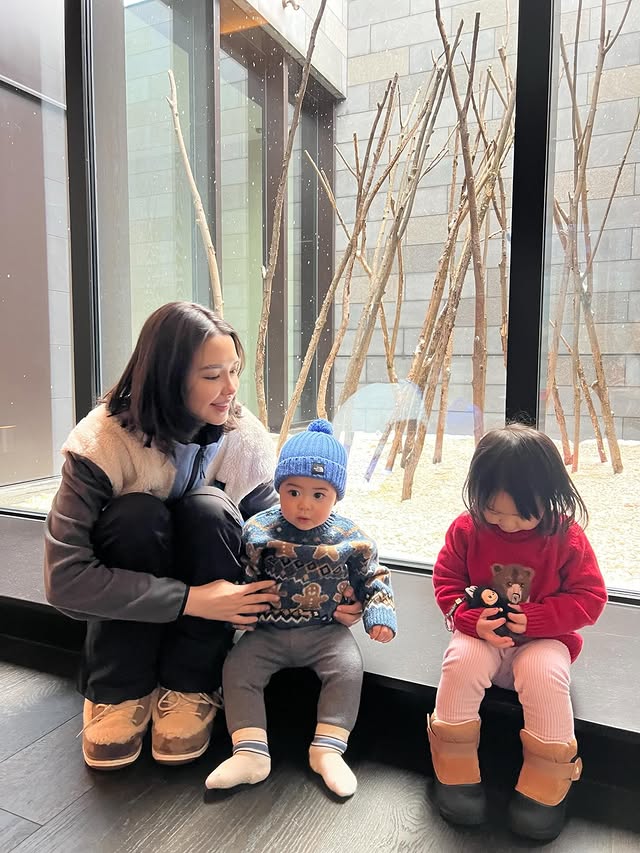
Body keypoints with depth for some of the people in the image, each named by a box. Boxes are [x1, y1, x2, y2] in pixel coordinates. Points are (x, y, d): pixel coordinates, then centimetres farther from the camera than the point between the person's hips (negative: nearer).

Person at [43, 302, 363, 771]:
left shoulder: (247, 439, -18)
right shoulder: (102, 442, -26)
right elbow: (66, 578, -30)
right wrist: (190, 599, -35)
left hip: (208, 597, 2)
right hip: (124, 606, -1)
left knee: (209, 508, -29)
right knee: (138, 514, -32)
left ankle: (188, 688, -14)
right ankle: (118, 694, -12)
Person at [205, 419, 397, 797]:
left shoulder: (351, 538, -7)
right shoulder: (259, 531, -9)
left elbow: (373, 578, 5)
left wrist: (381, 611, -8)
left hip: (326, 630, -1)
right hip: (269, 630, 1)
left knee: (349, 668, -22)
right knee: (236, 670, -14)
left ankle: (327, 749, -8)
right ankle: (251, 754, -8)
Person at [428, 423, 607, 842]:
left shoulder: (567, 536, -12)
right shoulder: (467, 529, -9)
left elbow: (590, 597, -8)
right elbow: (446, 581, -1)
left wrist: (536, 618, -21)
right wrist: (470, 619, -20)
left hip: (543, 639, -1)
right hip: (482, 635, 1)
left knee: (545, 675, -30)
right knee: (461, 663, -27)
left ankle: (544, 788, -7)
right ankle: (457, 774, -6)